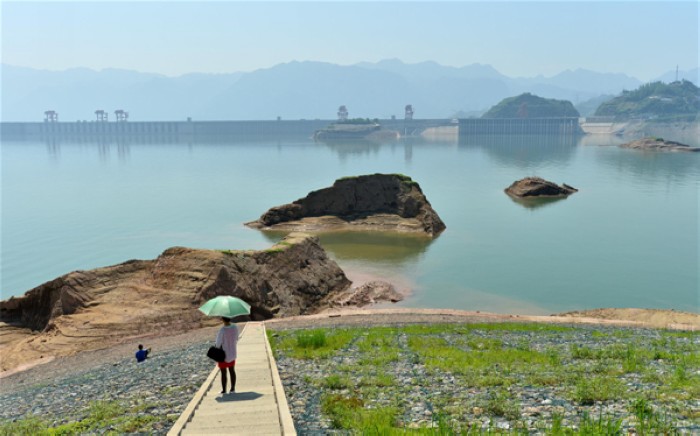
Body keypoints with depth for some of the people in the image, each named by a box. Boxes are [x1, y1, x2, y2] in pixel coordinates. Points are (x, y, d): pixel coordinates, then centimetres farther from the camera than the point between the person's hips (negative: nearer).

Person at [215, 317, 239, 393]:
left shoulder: (222, 331, -26)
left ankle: (224, 390, 15)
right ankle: (233, 388, 25)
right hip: (232, 354, 5)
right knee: (232, 371, 17)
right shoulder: (235, 328, -10)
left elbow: (219, 344, -17)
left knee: (223, 372, 7)